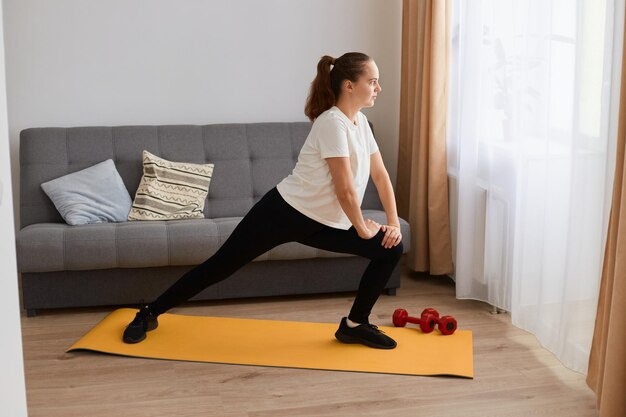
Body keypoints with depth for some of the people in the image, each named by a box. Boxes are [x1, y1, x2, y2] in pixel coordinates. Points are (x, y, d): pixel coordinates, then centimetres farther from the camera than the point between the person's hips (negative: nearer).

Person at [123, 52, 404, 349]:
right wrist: (363, 230, -11)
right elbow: (345, 190, -23)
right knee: (220, 266, -3)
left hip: (320, 223, 8)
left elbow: (380, 174, 10)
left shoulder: (360, 122, 4)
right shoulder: (332, 123, -22)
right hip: (283, 211, -8)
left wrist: (393, 222, 3)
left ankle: (355, 325, 13)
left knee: (390, 249, 2)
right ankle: (149, 314, 15)